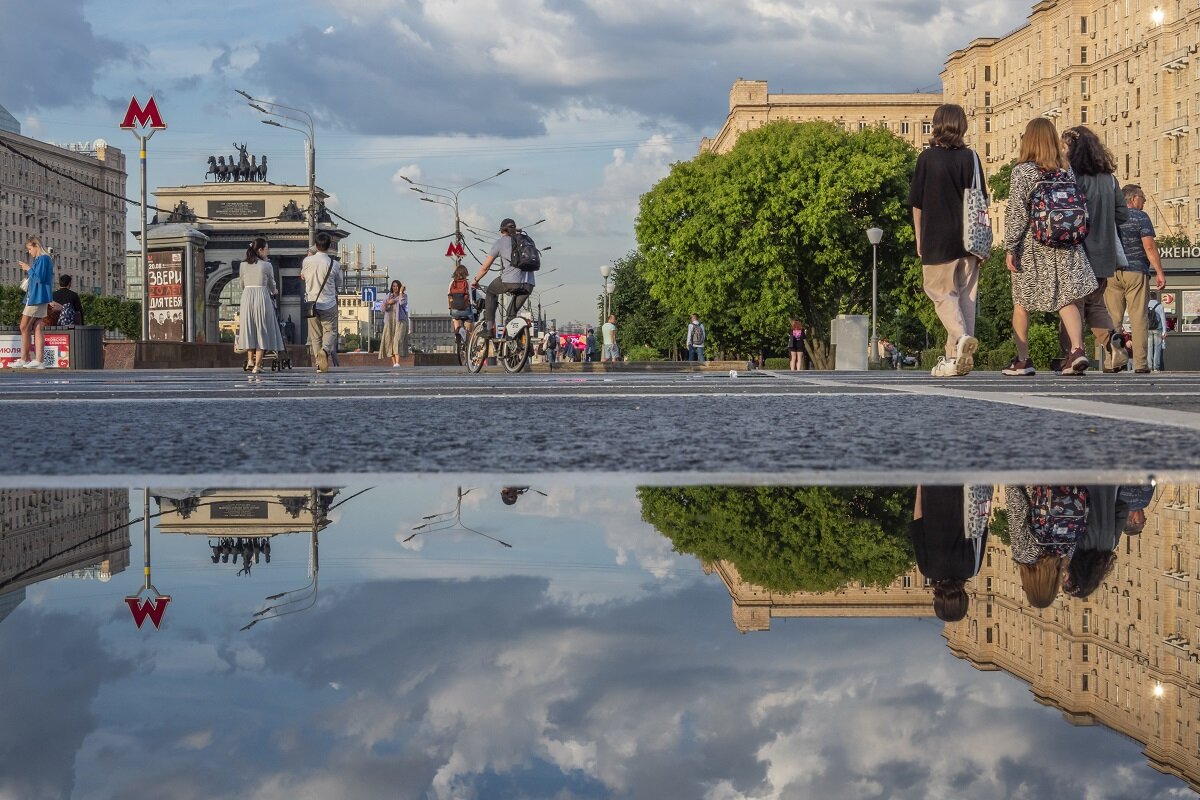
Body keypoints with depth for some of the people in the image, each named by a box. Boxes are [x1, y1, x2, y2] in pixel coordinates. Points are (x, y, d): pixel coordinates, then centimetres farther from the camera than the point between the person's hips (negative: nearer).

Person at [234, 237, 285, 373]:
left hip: (247, 296, 4)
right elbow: (271, 286, 9)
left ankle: (250, 360, 15)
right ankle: (257, 365, -4)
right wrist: (274, 291, 31)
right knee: (261, 330, 0)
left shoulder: (243, 264, 9)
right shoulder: (267, 265, -2)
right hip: (262, 296, -4)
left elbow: (242, 285, 16)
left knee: (249, 328, 16)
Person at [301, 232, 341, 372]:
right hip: (329, 304, -2)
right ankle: (325, 350, -23)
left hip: (311, 303, 2)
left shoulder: (307, 261, -5)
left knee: (315, 335, 10)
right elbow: (339, 279, 6)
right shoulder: (333, 264, -11)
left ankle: (319, 364, 7)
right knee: (330, 331, 7)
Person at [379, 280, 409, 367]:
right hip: (389, 321, 4)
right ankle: (393, 362, 0)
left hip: (400, 320, -4)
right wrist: (388, 303, -6)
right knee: (390, 340, -2)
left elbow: (402, 302, -15)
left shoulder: (404, 295, 7)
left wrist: (401, 292, -8)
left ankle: (397, 362, -30)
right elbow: (383, 308, 12)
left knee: (398, 340, -18)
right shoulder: (388, 296, 17)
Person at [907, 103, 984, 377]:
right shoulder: (970, 157, 2)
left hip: (938, 239, -3)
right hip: (968, 239, 3)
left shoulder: (927, 158, -4)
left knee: (942, 293, 5)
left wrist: (919, 238, 10)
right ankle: (957, 356, 9)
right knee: (966, 295, 9)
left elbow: (917, 203, 0)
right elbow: (981, 201, 5)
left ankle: (962, 336, -20)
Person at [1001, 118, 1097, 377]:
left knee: (1021, 302, 10)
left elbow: (1016, 212, -12)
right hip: (1065, 246, 3)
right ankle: (1077, 349, -18)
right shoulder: (1067, 170, 5)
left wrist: (1010, 248, -9)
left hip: (1031, 247, -3)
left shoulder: (1022, 171, -8)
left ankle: (1022, 360, 12)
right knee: (1067, 299, 1)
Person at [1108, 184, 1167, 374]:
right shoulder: (1140, 217, -1)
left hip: (1111, 273, 4)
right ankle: (1140, 363, -6)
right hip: (1135, 272, -4)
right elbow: (1149, 247, -9)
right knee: (1138, 317, -3)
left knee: (1112, 318, 3)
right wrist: (1159, 272, -7)